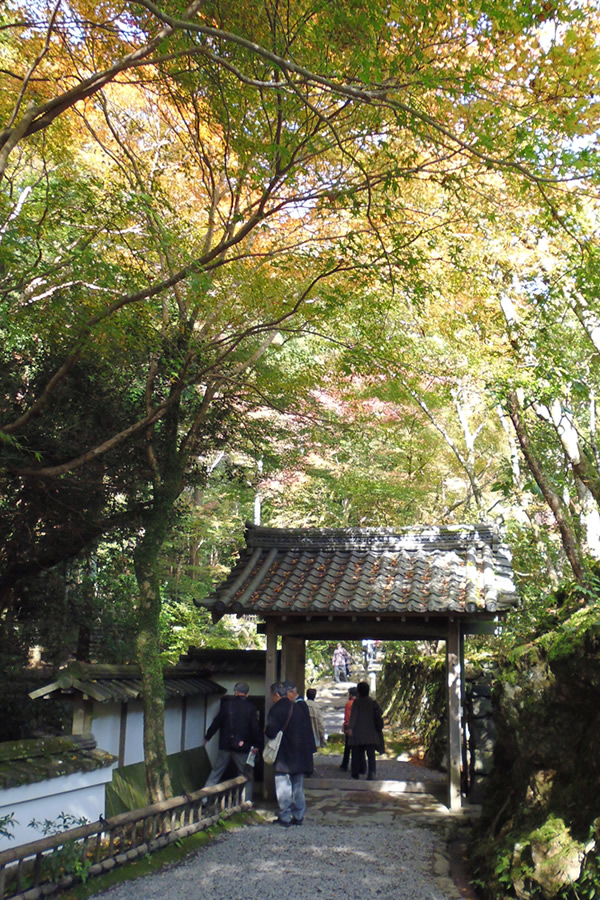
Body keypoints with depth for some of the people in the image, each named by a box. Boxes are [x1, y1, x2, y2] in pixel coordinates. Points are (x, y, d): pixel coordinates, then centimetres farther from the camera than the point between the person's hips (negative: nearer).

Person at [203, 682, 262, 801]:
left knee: (215, 774, 12)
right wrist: (257, 745, 2)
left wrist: (207, 737, 13)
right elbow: (255, 727, -7)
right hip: (242, 747, -1)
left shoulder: (227, 704, -1)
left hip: (225, 746, 2)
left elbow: (216, 722, 3)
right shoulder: (251, 707, -4)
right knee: (247, 776, 11)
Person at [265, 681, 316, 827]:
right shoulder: (299, 707, 6)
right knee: (298, 786, 14)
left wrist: (265, 731, 3)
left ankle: (285, 817, 2)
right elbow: (308, 730, 12)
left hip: (283, 757, -6)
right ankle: (298, 816, 17)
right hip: (300, 755, 6)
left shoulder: (275, 710, -13)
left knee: (283, 786, 1)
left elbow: (271, 732, -18)